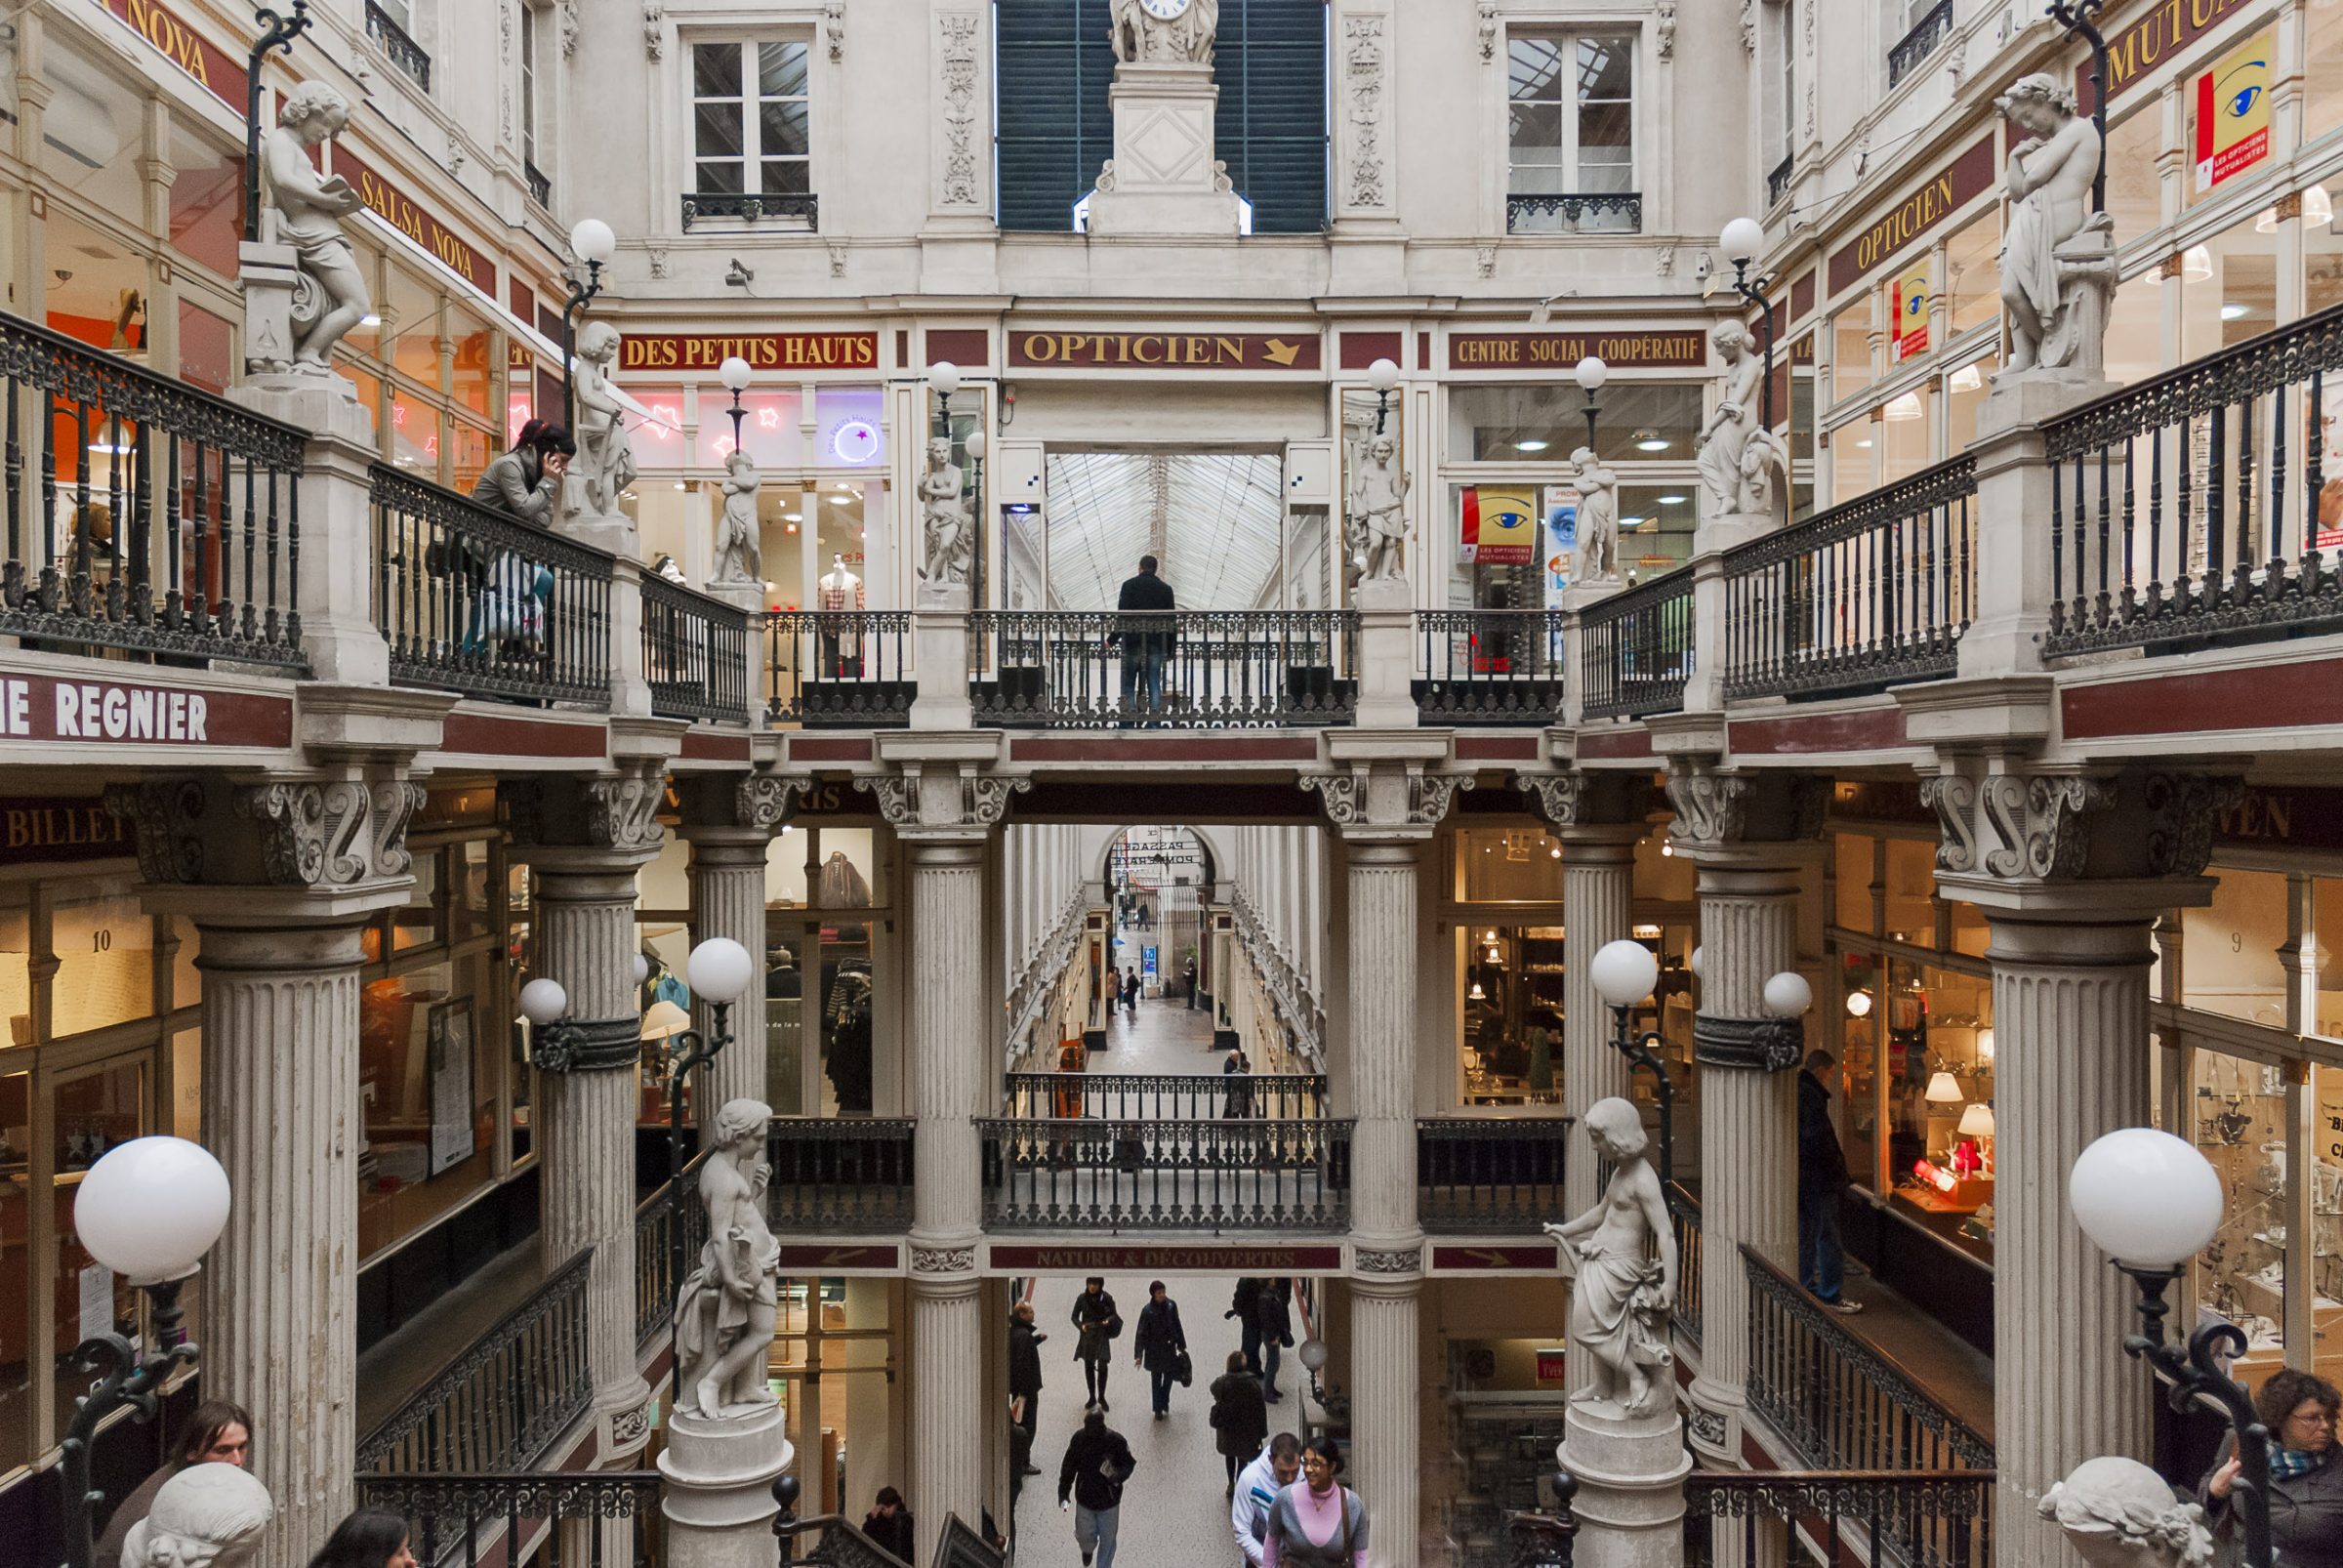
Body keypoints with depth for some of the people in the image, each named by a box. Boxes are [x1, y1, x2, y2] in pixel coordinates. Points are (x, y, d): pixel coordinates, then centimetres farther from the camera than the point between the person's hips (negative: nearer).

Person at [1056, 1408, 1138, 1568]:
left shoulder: (1115, 1440, -21)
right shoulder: (1079, 1439, -15)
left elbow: (1129, 1463, -9)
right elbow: (1068, 1466, -3)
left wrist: (1118, 1475, -30)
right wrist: (1063, 1492, -4)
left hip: (1108, 1500, -1)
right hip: (1084, 1498, 2)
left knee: (1107, 1540, 12)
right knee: (1085, 1536, 17)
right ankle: (1087, 1550, 52)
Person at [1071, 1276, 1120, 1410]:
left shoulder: (1107, 1298, -10)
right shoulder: (1082, 1298, -7)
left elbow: (1114, 1315, 1)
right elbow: (1074, 1316, 2)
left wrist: (1108, 1320, -21)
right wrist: (1081, 1325, -17)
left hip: (1102, 1336, -2)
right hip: (1086, 1337, 2)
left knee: (1102, 1367, -7)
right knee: (1088, 1367, 10)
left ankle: (1101, 1397, 11)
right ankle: (1092, 1397, 25)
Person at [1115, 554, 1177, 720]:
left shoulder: (1129, 585, 0)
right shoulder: (1165, 589, 10)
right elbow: (1171, 621, 10)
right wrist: (1169, 650, 13)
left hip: (1133, 643, -2)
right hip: (1156, 645, 2)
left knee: (1128, 684, 5)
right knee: (1154, 684, 4)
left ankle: (1128, 724, -4)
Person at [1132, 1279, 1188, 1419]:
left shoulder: (1171, 1305, -9)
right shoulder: (1147, 1311, -19)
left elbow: (1177, 1326, 2)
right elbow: (1141, 1333, -15)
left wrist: (1181, 1346, 8)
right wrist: (1138, 1355, -17)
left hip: (1170, 1348, 3)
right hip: (1154, 1350, -3)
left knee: (1169, 1376, 16)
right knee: (1156, 1380, 11)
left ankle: (1164, 1402, 40)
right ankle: (1158, 1409, 26)